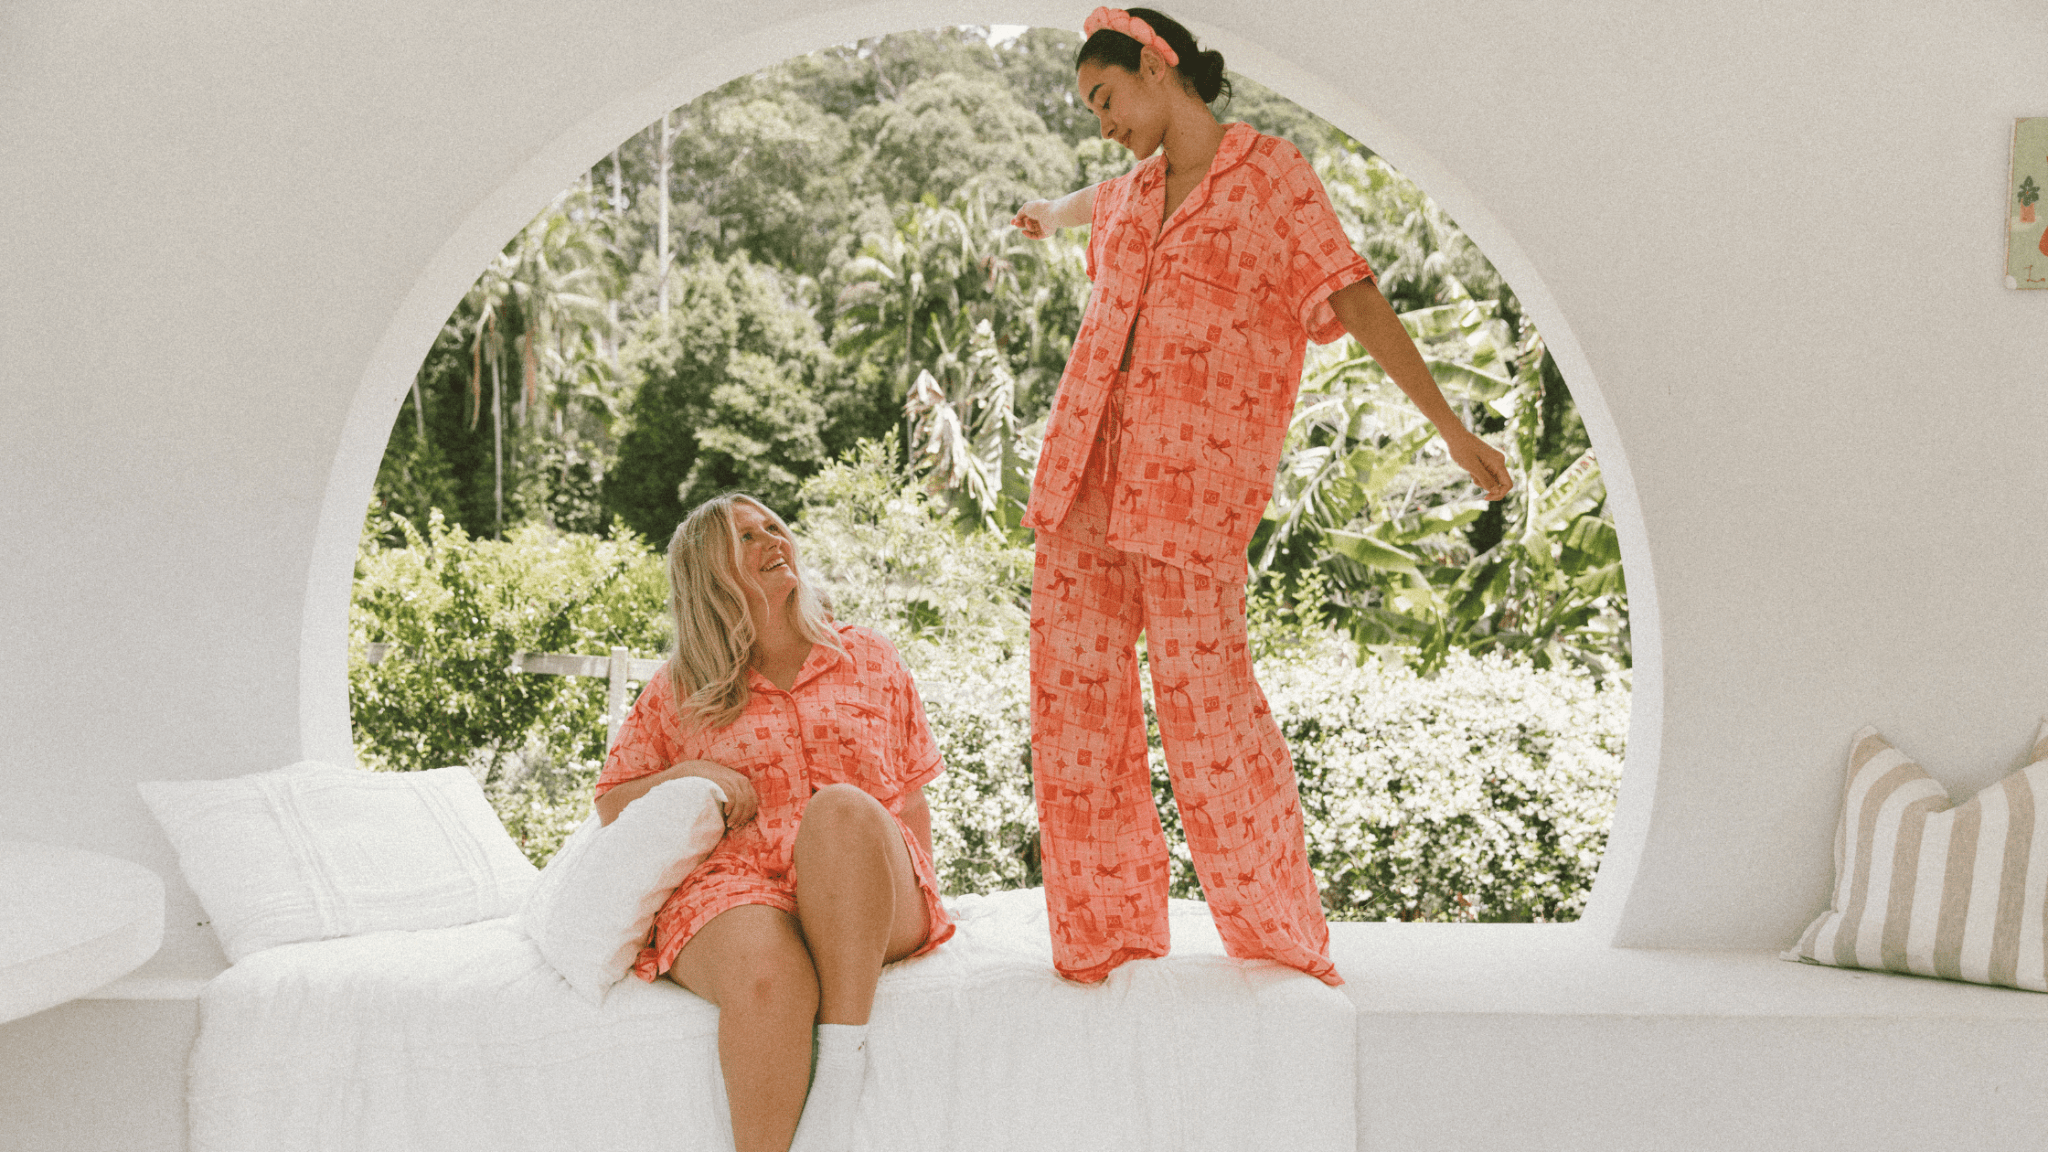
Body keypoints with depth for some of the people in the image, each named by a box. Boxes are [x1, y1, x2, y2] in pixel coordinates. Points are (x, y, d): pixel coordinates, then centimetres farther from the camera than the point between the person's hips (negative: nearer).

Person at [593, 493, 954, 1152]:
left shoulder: (871, 660, 19)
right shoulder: (677, 691, 16)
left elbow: (911, 800, 20)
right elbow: (611, 804, 21)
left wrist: (914, 900, 4)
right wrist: (685, 777, 0)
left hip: (871, 905, 1)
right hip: (732, 888, 0)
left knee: (843, 808, -36)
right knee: (767, 977, -38)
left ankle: (843, 1065, -36)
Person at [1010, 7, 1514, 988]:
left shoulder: (1271, 175, 2)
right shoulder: (1135, 191, 20)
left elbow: (1358, 300, -5)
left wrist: (1450, 429, -10)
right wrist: (1047, 213, 67)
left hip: (1194, 479, -6)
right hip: (1085, 468, 7)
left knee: (1202, 695, -8)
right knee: (1073, 691, 2)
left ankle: (1277, 935, 9)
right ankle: (1107, 932, 14)